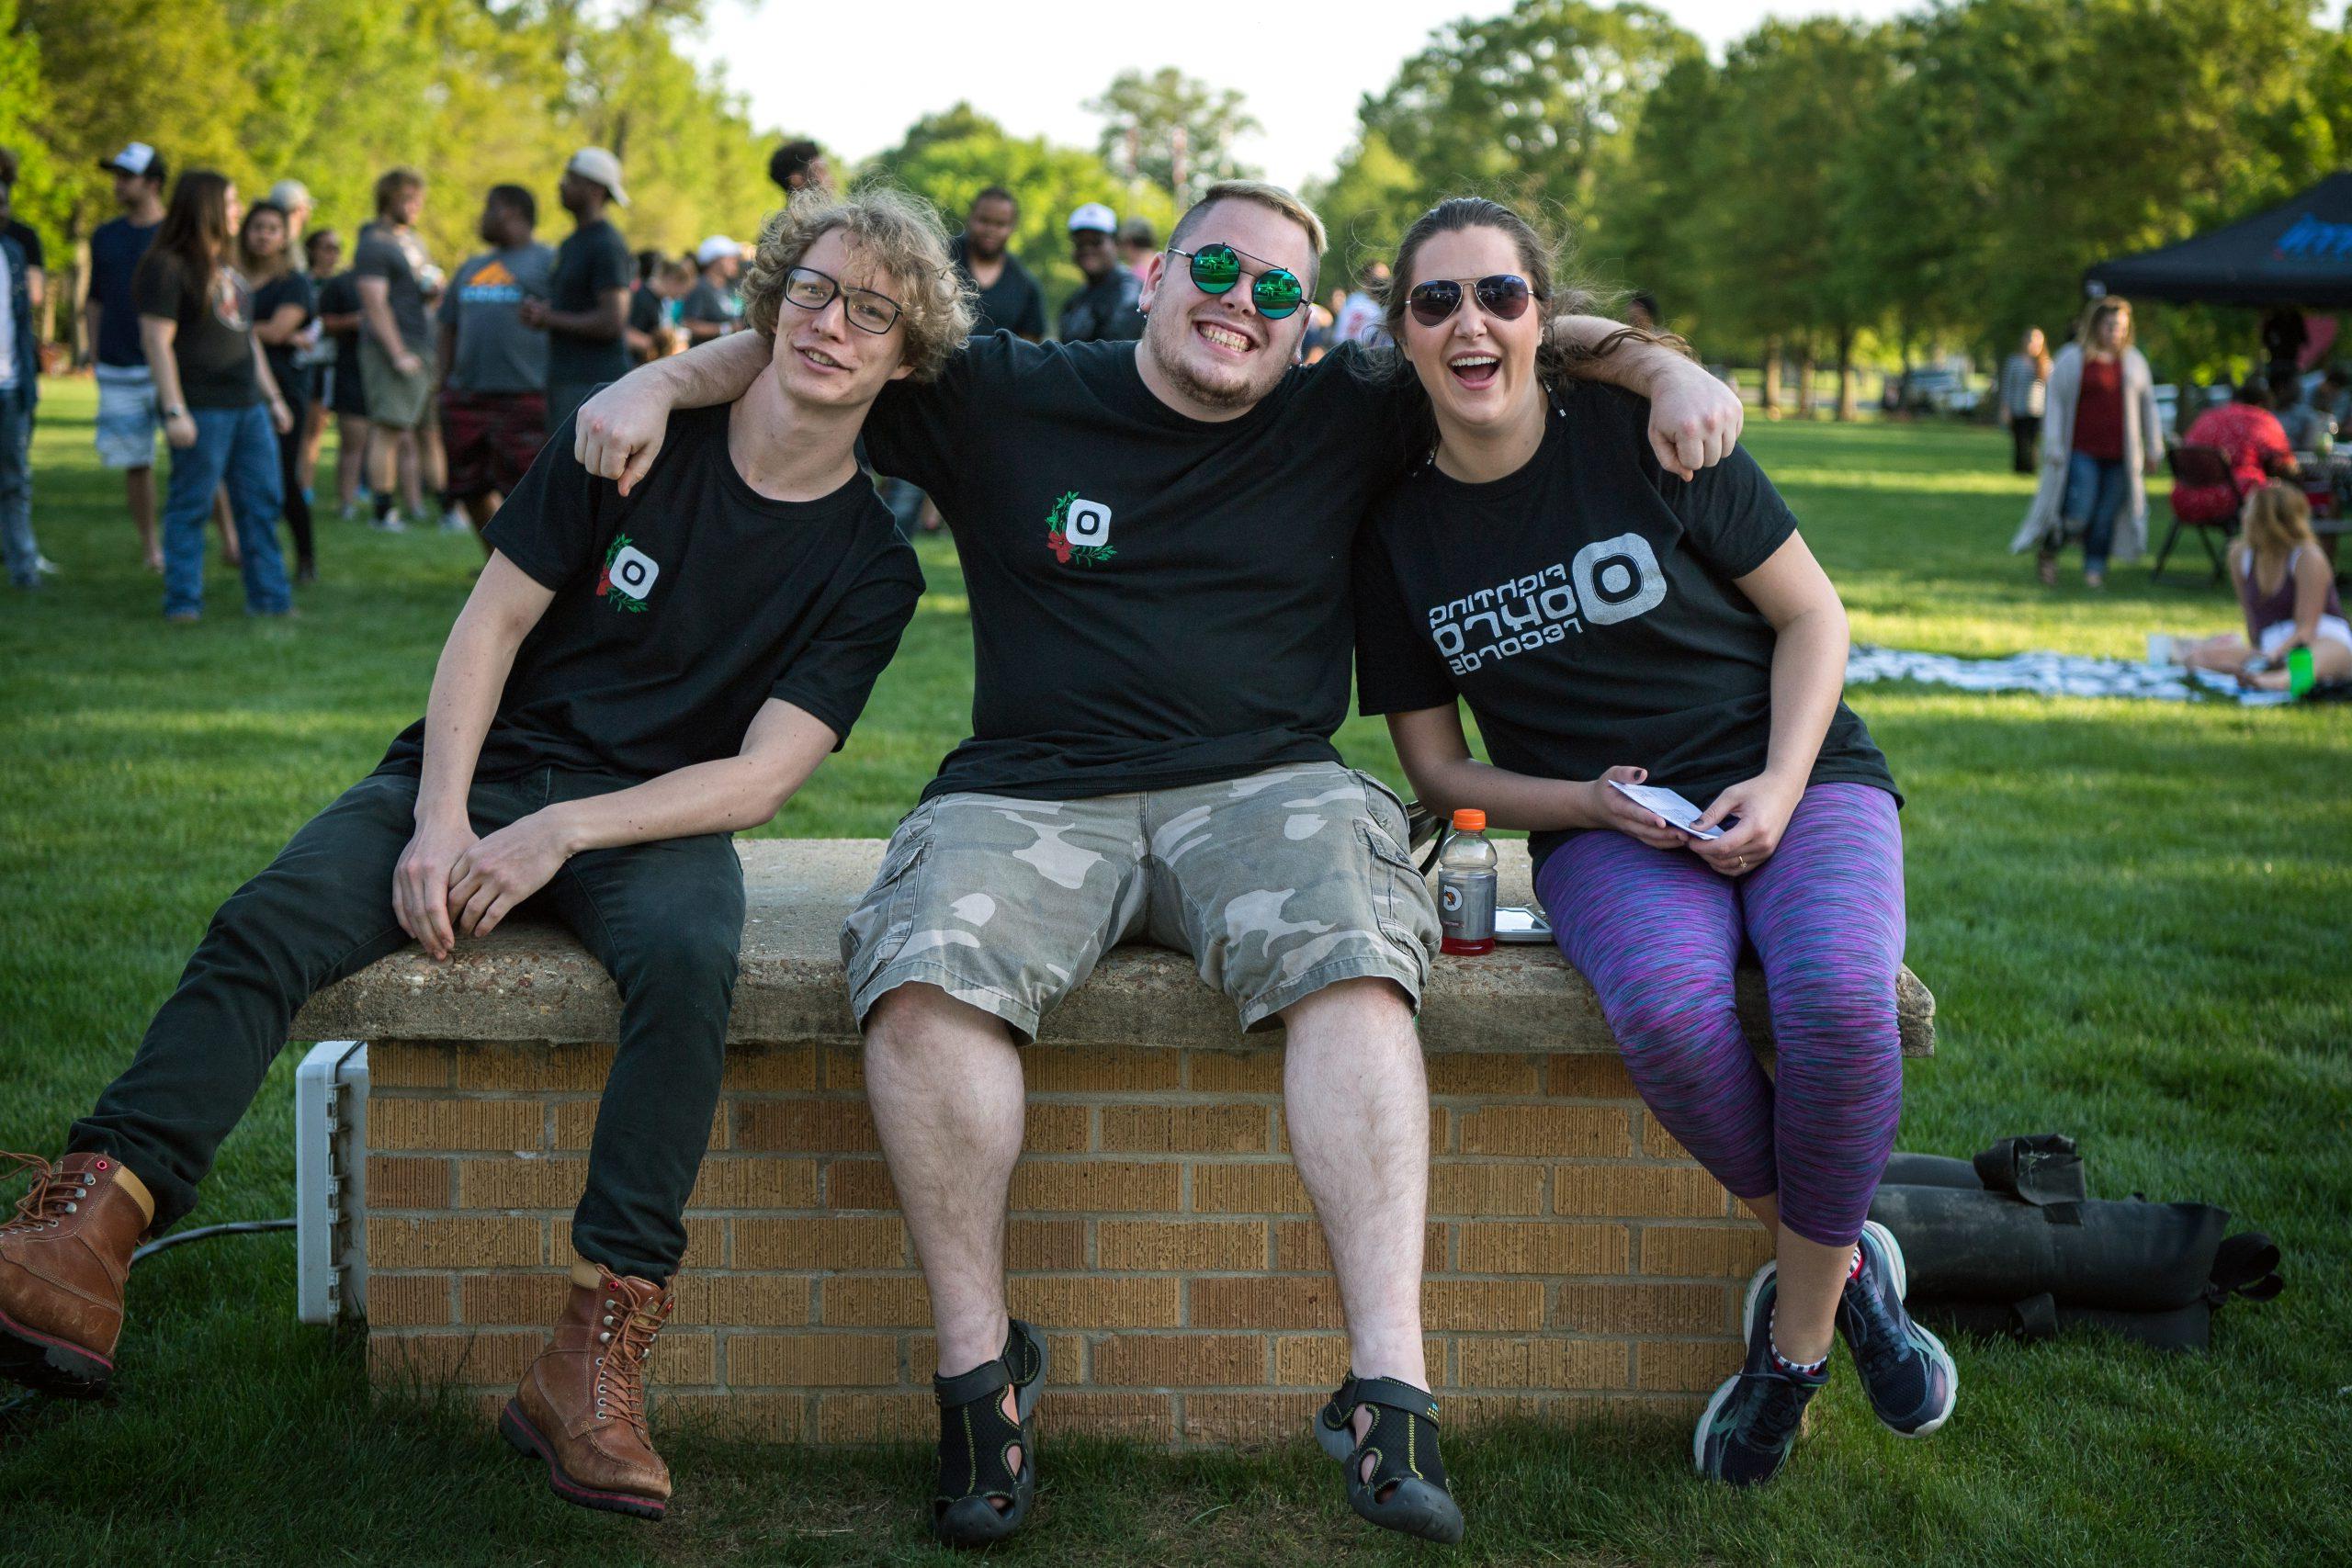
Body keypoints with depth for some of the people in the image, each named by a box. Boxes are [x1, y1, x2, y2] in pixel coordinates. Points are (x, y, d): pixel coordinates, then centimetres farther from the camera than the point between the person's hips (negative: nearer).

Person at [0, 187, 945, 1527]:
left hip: (655, 813, -1)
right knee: (268, 924, -26)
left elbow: (764, 775, -7)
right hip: (479, 769, 2)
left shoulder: (869, 566, 1)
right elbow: (494, 622, 1)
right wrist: (439, 819, -13)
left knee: (690, 959, -37)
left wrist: (561, 832, -20)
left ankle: (595, 1363, -40)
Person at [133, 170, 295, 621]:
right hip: (201, 409, -8)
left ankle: (269, 596, 13)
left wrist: (272, 397, 23)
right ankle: (182, 601, 3)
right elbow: (156, 339, -13)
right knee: (191, 506, -3)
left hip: (247, 405, 8)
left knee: (261, 503, 7)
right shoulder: (167, 266, -8)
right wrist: (174, 410, -19)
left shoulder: (227, 266, 18)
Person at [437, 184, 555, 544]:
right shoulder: (472, 268, 22)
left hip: (523, 400, -7)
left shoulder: (547, 262, 0)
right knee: (471, 492, 10)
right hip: (465, 401, 7)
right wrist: (443, 381, 10)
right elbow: (446, 327, 24)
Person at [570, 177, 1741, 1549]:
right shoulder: (1004, 401, 13)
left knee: (1353, 964, -32)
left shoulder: (1345, 424, 14)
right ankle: (980, 1363, -16)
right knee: (925, 978, -30)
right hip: (1031, 799, 0)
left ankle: (1392, 1390, -35)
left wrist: (1664, 367, 1)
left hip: (1262, 790, 0)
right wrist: (662, 382, 1)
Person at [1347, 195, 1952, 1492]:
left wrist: (1780, 784, -13)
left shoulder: (1643, 436, -5)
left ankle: (1798, 1326, -10)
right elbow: (1436, 766, 8)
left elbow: (1811, 613, 3)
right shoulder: (1399, 528, 1)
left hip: (1795, 777, -1)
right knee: (1668, 1013, -34)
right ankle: (1840, 1257, -6)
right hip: (1600, 829, 1)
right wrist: (1590, 804, -11)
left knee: (1839, 995, -33)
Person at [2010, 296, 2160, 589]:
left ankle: (2095, 569, 9)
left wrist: (2154, 449, 17)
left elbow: (2147, 406, 19)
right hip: (2081, 452, -3)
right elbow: (2054, 403, 1)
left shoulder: (2133, 362, 13)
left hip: (2119, 454, 3)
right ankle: (2047, 551, 16)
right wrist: (2053, 447, -6)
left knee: (2106, 517, 0)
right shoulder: (2071, 359, 2)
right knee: (2078, 514, -9)